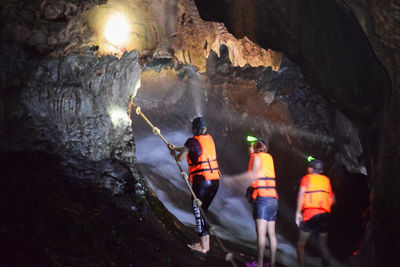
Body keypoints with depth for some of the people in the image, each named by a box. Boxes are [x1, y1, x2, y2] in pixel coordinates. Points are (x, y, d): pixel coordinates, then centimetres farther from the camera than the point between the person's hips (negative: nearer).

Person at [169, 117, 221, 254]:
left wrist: (174, 153, 26)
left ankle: (203, 246, 4)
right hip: (215, 181, 7)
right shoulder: (209, 139, 11)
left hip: (201, 180, -7)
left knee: (198, 211, 2)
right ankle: (206, 243, 20)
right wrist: (175, 148, 36)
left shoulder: (192, 141, -8)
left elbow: (179, 158, 3)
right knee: (203, 210, 16)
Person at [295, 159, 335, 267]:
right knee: (324, 246, 11)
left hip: (310, 214, -4)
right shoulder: (326, 180, 17)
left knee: (301, 244, 5)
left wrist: (298, 212, -11)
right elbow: (332, 198, 13)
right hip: (325, 214, 4)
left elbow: (301, 194, -9)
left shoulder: (307, 178, 6)